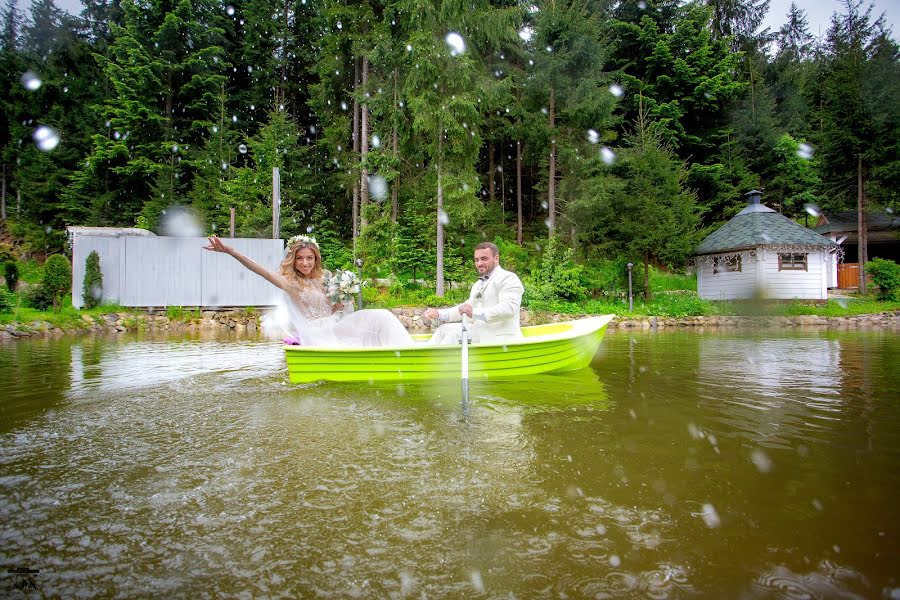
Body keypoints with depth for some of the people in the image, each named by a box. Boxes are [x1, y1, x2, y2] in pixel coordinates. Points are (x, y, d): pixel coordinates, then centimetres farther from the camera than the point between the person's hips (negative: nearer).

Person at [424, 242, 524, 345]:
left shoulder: (508, 278, -8)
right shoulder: (478, 285, 24)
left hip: (499, 338, -9)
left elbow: (509, 308, -23)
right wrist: (438, 314, 10)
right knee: (444, 329, 3)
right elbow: (465, 309, 25)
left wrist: (474, 313, -32)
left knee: (455, 334, -23)